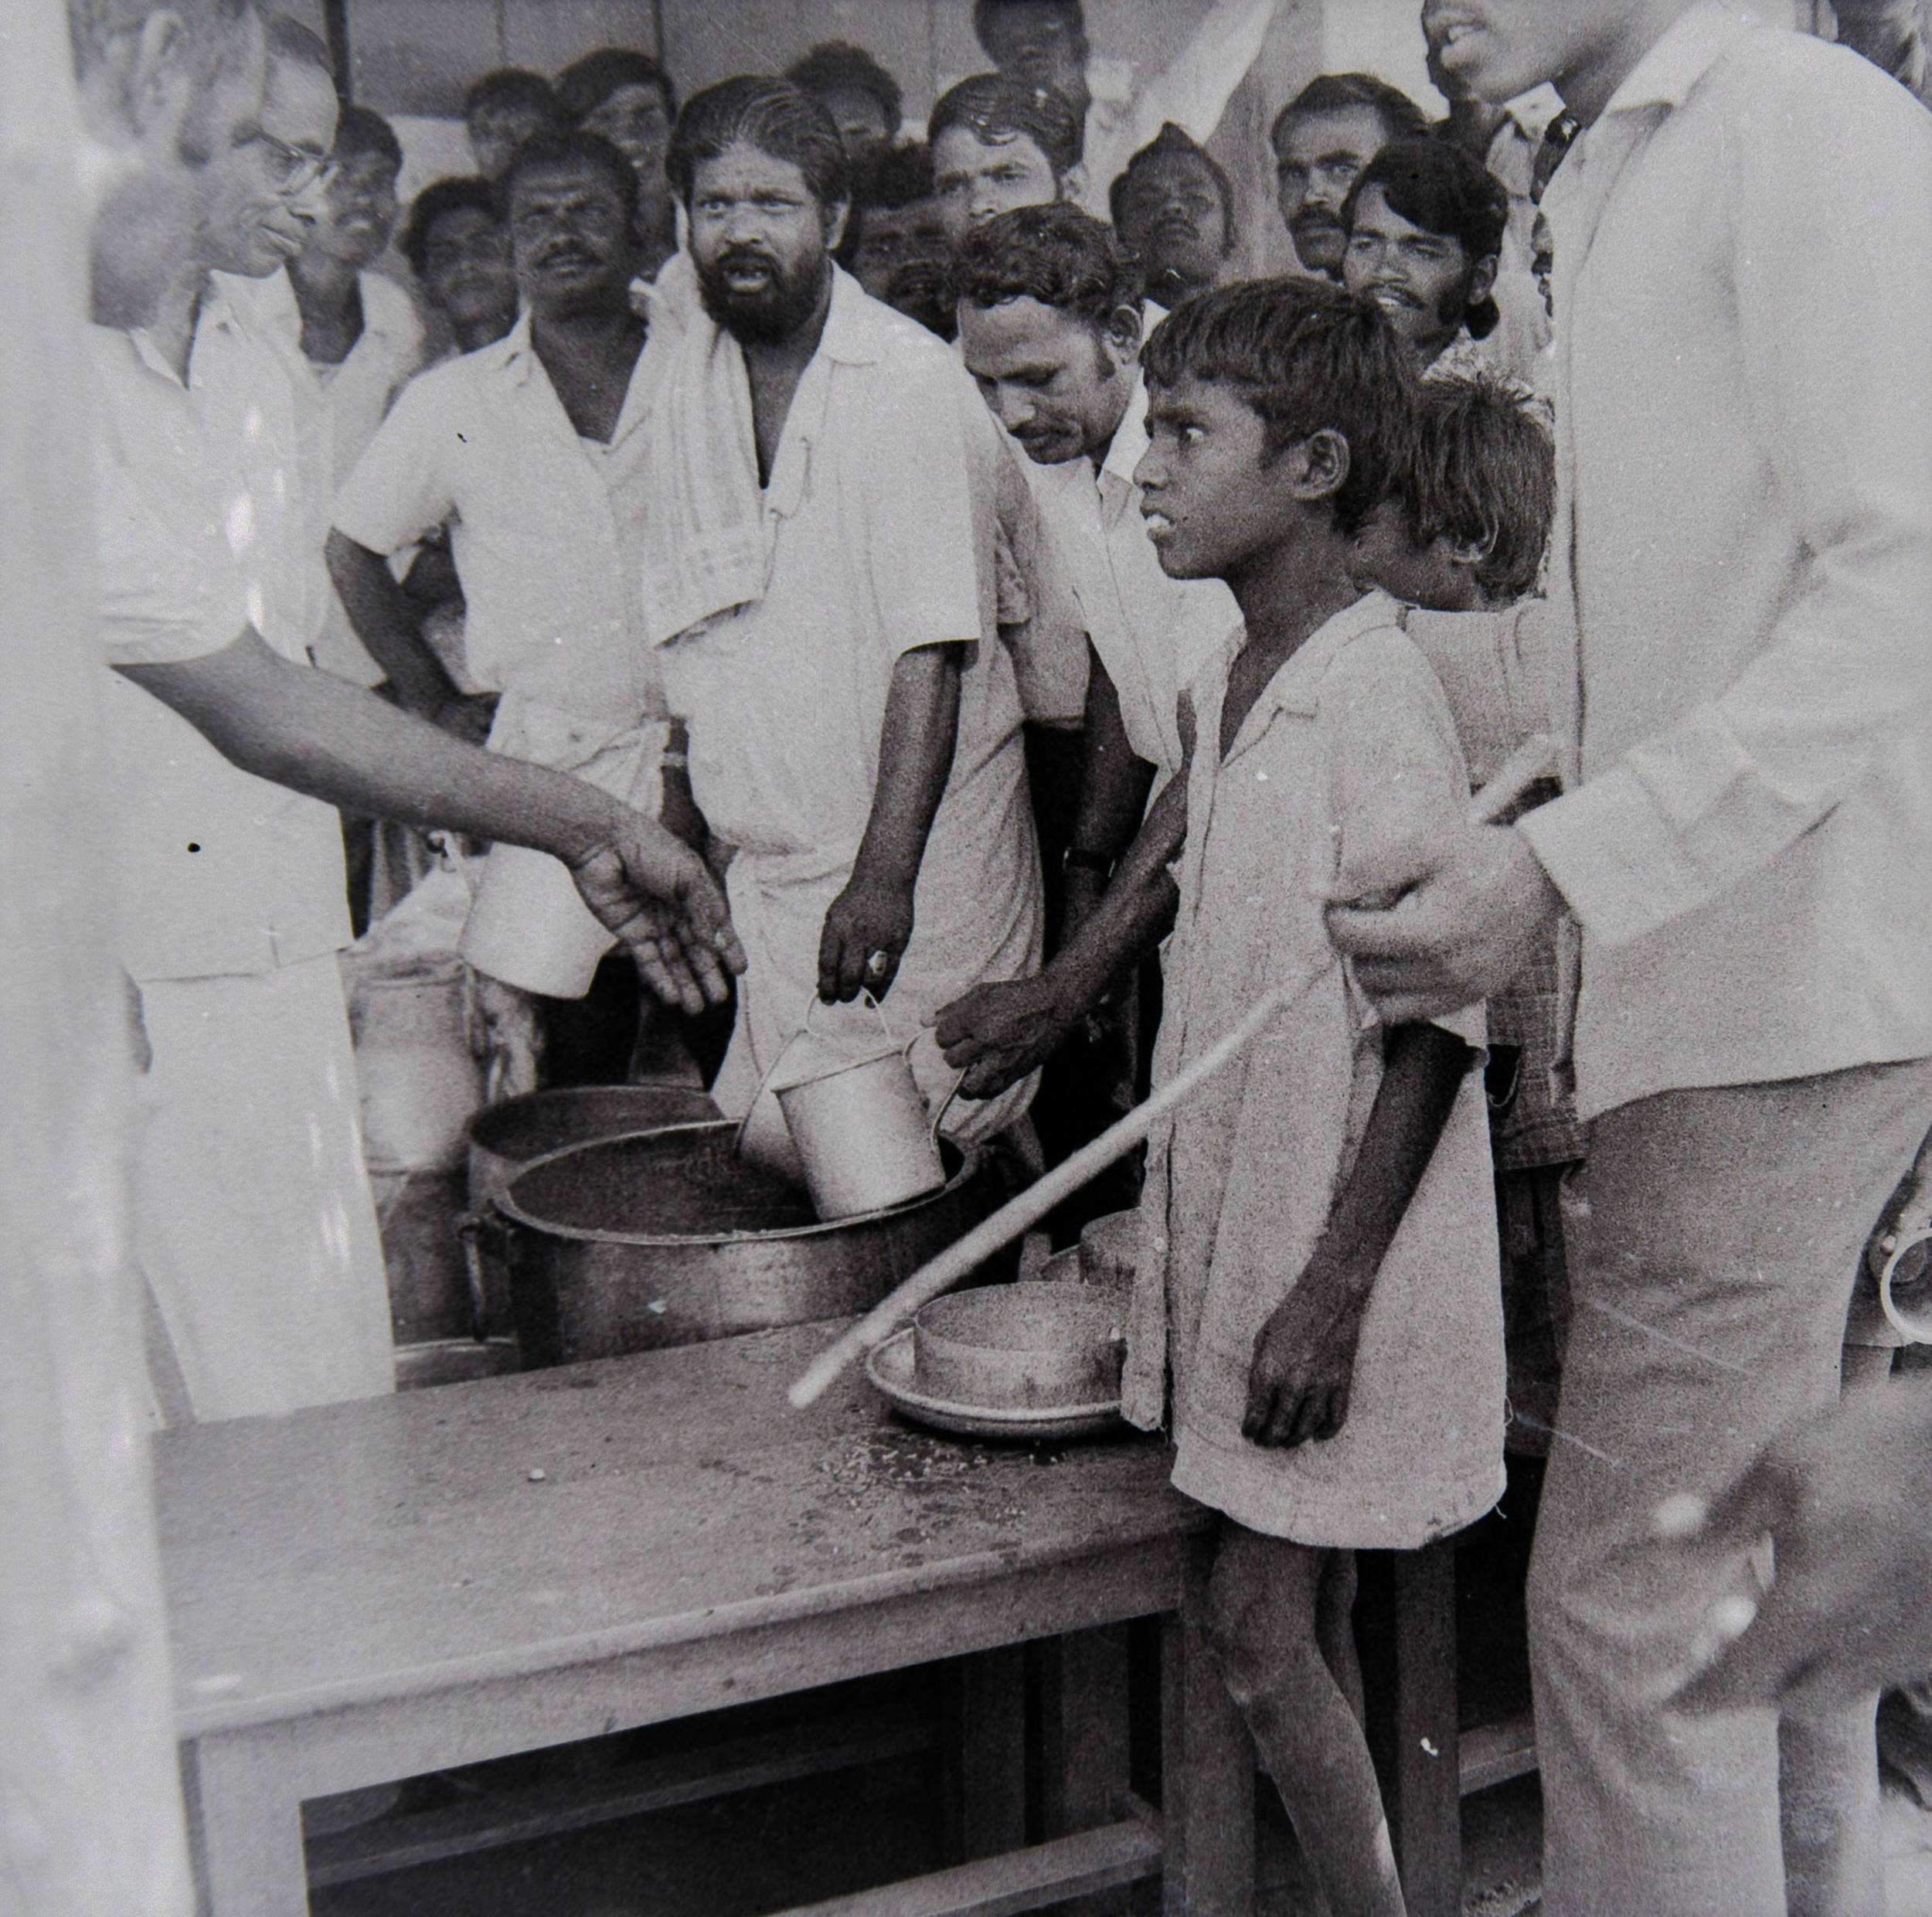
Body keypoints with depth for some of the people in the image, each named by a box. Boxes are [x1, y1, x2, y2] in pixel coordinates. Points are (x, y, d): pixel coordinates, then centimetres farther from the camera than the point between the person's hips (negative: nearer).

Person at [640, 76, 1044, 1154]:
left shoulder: (915, 382, -11)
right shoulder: (687, 384, 9)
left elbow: (931, 650, -17)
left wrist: (886, 872, -24)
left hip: (919, 864, -5)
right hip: (757, 876, 6)